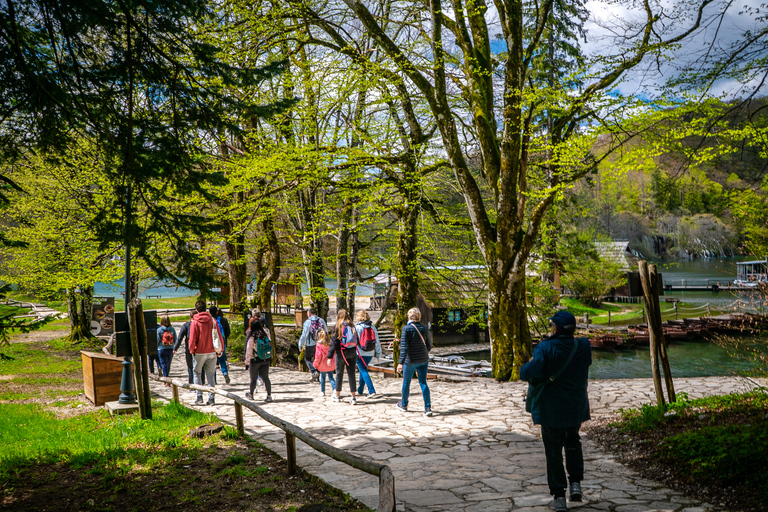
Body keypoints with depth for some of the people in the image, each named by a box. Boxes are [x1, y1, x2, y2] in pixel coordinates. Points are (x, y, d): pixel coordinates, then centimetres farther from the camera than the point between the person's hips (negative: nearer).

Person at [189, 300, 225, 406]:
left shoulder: (195, 322, -9)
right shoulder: (213, 320, -1)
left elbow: (192, 339, -9)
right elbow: (220, 336, 1)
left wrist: (191, 350, 6)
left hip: (199, 353, -3)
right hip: (211, 352, 3)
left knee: (197, 374, 11)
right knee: (211, 375, 9)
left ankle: (199, 397, 5)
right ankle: (211, 398, 7)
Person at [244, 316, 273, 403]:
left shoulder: (251, 337, -15)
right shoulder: (265, 334, -3)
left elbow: (248, 351, -9)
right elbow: (269, 346, 7)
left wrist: (247, 363, -1)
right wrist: (270, 357, 19)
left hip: (255, 360, -4)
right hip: (266, 360, 4)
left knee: (253, 378, 12)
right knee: (265, 377, 6)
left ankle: (250, 394, 31)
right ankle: (269, 395, -2)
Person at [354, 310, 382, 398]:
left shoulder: (357, 327, -9)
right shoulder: (372, 327, 5)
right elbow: (377, 341, 7)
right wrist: (378, 354, 13)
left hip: (360, 353, -5)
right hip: (370, 353, 5)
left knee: (363, 371, -3)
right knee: (363, 369, 20)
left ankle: (372, 391, -15)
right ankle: (360, 390, 30)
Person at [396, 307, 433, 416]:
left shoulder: (406, 328, -13)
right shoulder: (424, 328, 2)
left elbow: (404, 347, -19)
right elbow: (429, 345, 10)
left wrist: (400, 363, -19)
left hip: (410, 361, -4)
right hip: (423, 360, 4)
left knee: (406, 382, 15)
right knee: (423, 383, 5)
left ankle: (404, 404, 32)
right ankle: (428, 408, -5)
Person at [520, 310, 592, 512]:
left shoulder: (545, 349, -21)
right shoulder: (583, 347, -8)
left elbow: (529, 373, -31)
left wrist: (525, 367, -6)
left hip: (551, 409, -4)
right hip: (576, 407, 4)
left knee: (553, 451, 8)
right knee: (573, 443, 27)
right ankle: (576, 483, 17)